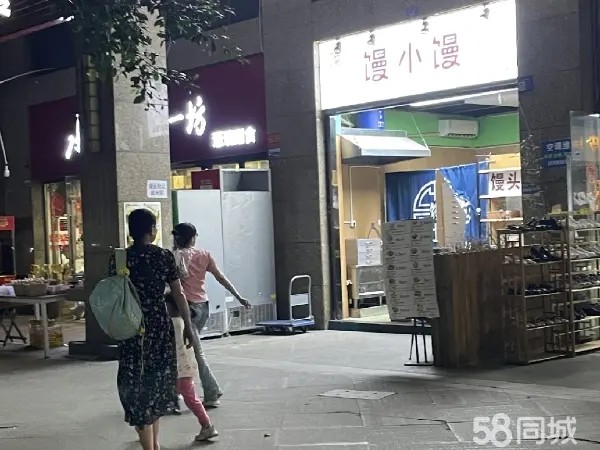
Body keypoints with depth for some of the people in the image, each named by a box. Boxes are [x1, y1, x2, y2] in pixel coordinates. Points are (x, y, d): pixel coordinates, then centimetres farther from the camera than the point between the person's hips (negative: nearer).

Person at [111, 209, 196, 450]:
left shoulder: (119, 259, -3)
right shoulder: (164, 256, -4)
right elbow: (178, 294, -2)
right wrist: (188, 325, 7)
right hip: (160, 327, 1)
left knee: (138, 385, 5)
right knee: (156, 381, 18)